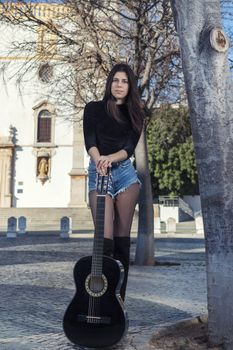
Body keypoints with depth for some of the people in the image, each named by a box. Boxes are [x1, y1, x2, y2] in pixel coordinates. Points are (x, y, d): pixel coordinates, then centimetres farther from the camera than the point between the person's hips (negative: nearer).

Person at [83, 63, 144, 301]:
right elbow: (90, 142, -6)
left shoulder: (134, 115, 12)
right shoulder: (94, 108, 7)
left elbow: (129, 148, -2)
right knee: (105, 239, -12)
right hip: (98, 173, -2)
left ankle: (119, 298, 8)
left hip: (125, 172, 2)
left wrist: (110, 158, -22)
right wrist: (99, 160, -26)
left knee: (122, 238, 1)